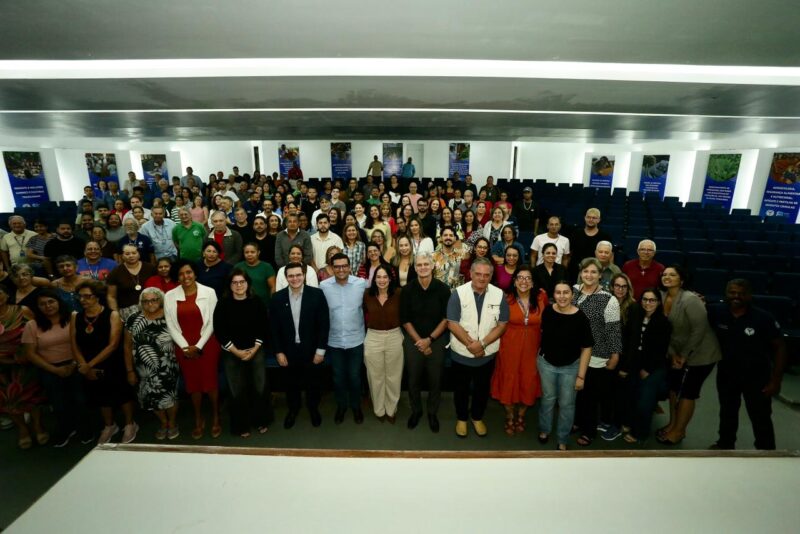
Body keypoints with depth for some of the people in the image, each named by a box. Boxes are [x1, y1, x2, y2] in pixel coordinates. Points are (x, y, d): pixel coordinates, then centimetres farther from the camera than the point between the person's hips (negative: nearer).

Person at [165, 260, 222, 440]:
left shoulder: (209, 292, -7)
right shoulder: (170, 296, 0)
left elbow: (211, 322, -7)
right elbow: (171, 325, 0)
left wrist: (199, 346, -11)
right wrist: (185, 346, -9)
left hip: (207, 344, -2)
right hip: (183, 346, 2)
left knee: (210, 381, 4)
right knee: (192, 383, 12)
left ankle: (215, 419, 23)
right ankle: (198, 420, 29)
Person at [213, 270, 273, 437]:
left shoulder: (257, 302, -3)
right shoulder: (223, 305, -5)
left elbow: (264, 328, -1)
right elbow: (219, 332, -5)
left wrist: (254, 349, -8)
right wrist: (236, 351, -9)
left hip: (256, 351, 0)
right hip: (232, 354, 0)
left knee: (260, 387, 0)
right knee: (237, 391, 6)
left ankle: (261, 421, 23)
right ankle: (241, 425, 25)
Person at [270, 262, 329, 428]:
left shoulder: (317, 294, -11)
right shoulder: (277, 298, -5)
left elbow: (324, 324, -9)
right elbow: (274, 328, -1)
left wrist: (321, 350, -10)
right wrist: (278, 352, -4)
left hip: (312, 350, -1)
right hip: (289, 351, 1)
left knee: (313, 383, 16)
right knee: (291, 384, 19)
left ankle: (313, 409, 42)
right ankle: (293, 409, 45)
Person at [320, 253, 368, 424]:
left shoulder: (362, 284, -11)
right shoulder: (324, 286, -9)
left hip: (356, 340, -1)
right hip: (334, 341, 1)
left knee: (354, 376, 14)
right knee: (338, 377, 18)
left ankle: (356, 406, 38)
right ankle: (341, 406, 41)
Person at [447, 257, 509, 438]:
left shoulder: (499, 295, -7)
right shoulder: (458, 293, -13)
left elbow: (502, 325, -8)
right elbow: (452, 324, -14)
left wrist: (482, 344, -19)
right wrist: (470, 344, -20)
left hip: (487, 354, 2)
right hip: (461, 353, -1)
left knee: (482, 388, 19)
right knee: (461, 388, 16)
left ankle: (477, 418, 44)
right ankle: (461, 418, 40)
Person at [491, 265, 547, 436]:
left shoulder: (541, 296, -7)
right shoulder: (507, 299, -11)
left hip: (532, 347, 1)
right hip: (510, 347, -1)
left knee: (528, 383, 11)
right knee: (509, 382, 9)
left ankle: (521, 417, 37)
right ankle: (510, 417, 34)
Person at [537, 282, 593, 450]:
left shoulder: (580, 318, -21)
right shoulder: (548, 311, -12)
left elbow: (586, 348, -15)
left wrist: (581, 376, -13)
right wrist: (540, 355, 10)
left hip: (570, 367, -2)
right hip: (546, 363, 2)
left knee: (567, 404, 14)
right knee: (548, 398, 20)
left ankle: (562, 439, 35)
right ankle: (544, 430, 44)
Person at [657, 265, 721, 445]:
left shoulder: (690, 300, -25)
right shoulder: (662, 297, -4)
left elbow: (699, 330, -24)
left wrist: (684, 355, -17)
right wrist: (673, 354, -5)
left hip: (700, 354, -7)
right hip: (678, 352, 7)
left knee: (687, 392, 3)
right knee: (674, 387, 15)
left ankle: (678, 431, 19)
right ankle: (673, 424, 31)